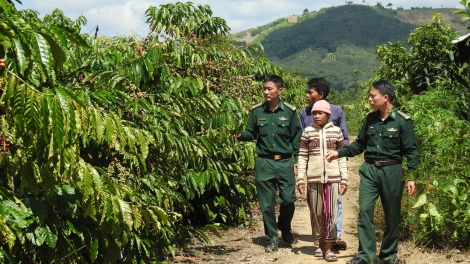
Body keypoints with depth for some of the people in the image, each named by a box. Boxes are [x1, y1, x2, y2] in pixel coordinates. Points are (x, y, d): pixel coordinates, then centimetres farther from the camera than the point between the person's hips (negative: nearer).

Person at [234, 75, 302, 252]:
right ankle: (271, 239, 17)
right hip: (264, 163, 1)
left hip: (285, 162, -1)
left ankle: (285, 229, 32)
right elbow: (251, 134, 6)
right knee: (267, 203, 4)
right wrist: (240, 136, -15)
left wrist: (296, 160, -2)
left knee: (288, 200, 3)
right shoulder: (256, 111, 1)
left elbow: (296, 137, 2)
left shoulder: (289, 111, -2)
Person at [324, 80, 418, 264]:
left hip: (391, 171, -3)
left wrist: (412, 177, -12)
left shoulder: (403, 121, -9)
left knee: (392, 215, 9)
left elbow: (411, 151, -7)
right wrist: (339, 153, 1)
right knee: (365, 210, -5)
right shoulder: (370, 119, 5)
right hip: (369, 170, 3)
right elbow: (360, 144, 13)